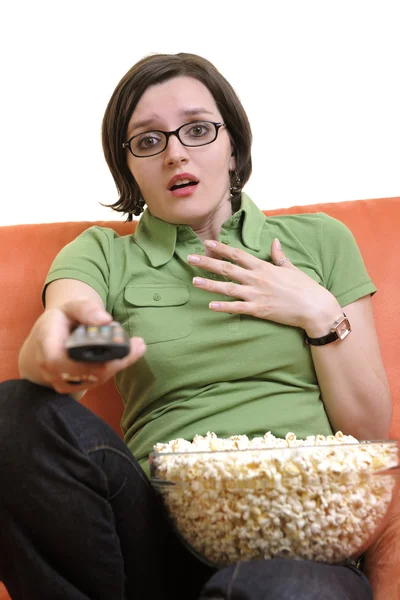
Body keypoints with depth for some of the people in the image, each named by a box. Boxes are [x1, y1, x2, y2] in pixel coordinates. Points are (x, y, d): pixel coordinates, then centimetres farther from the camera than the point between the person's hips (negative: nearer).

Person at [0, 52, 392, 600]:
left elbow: (369, 427, 12)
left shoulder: (317, 241, 13)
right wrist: (58, 343, -35)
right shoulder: (102, 256, 12)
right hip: (163, 524, 2)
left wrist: (320, 315, -3)